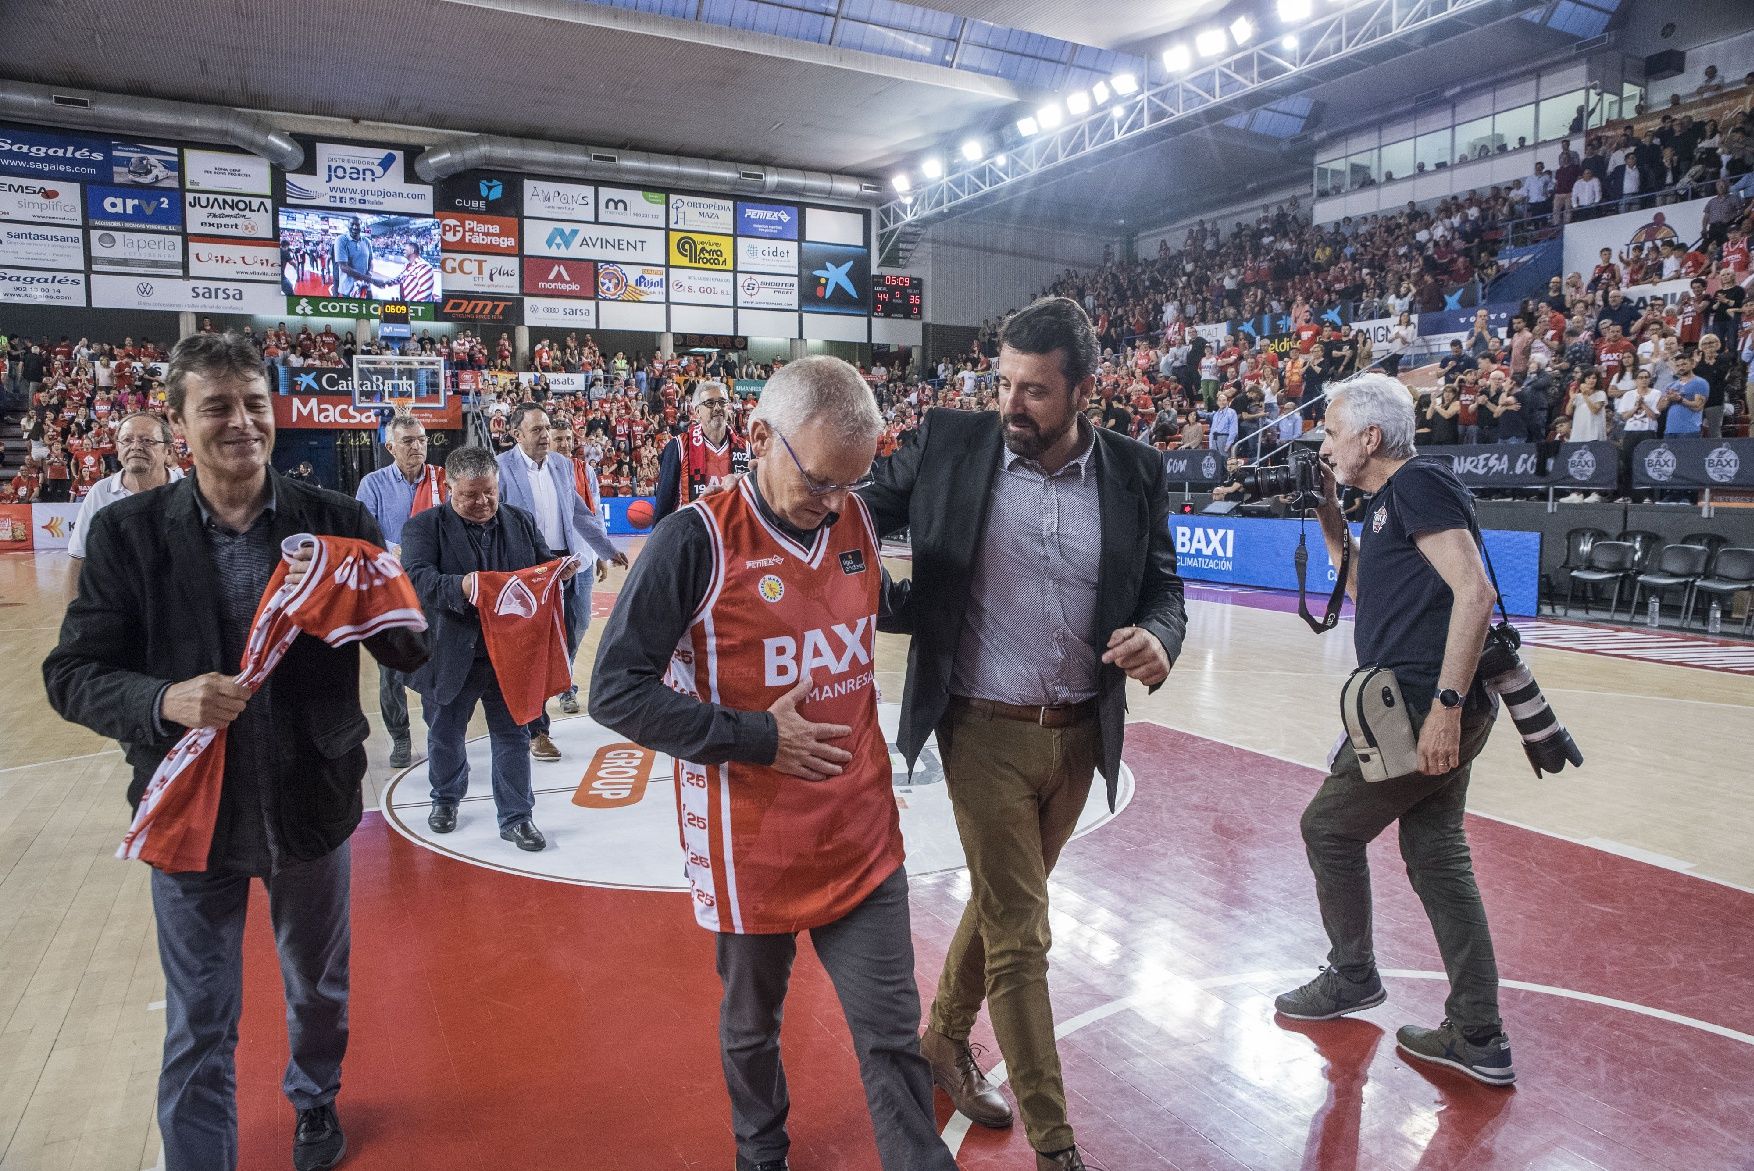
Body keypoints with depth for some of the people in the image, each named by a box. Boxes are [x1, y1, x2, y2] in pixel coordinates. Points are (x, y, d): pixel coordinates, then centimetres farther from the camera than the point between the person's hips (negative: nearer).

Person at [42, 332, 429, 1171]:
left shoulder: (336, 521, -7)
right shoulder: (128, 531, -7)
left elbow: (410, 652, -7)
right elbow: (70, 674, -6)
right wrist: (165, 701, -26)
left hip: (312, 804, 2)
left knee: (318, 988, 24)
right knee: (198, 1026, 12)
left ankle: (316, 1102, 53)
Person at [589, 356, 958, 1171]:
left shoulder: (857, 520, -1)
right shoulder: (699, 539, -16)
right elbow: (616, 691, -15)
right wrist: (755, 738, -17)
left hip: (863, 837, 3)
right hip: (753, 849, -2)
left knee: (892, 1035, 9)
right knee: (752, 1026, 20)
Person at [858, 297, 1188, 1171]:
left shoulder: (1133, 472, -1)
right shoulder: (949, 445, -7)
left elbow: (1164, 589, 4)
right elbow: (869, 506, 0)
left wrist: (1158, 640, -18)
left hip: (1079, 735, 4)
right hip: (985, 731, -3)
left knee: (1002, 901, 21)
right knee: (1020, 934, 3)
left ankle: (945, 1037, 47)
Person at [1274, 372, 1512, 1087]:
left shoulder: (1421, 483, -11)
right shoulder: (1387, 500, 18)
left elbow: (1474, 591, -21)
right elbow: (1364, 587, 30)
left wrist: (1445, 703, -26)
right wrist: (1328, 518, 18)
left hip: (1426, 706, -10)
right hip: (1433, 708, 10)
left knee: (1330, 826, 6)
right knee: (1436, 856, 13)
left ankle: (1352, 977, 25)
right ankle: (1479, 1037, 20)